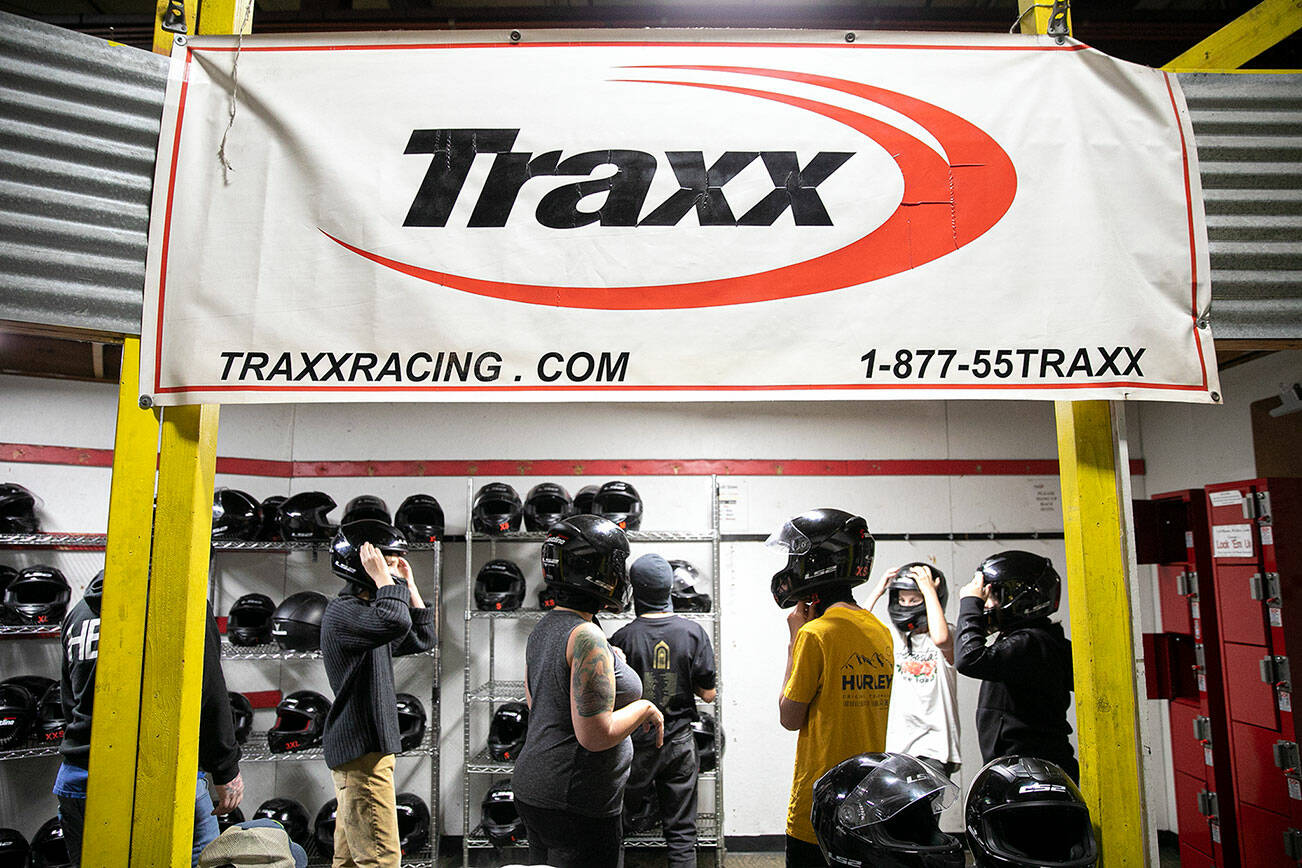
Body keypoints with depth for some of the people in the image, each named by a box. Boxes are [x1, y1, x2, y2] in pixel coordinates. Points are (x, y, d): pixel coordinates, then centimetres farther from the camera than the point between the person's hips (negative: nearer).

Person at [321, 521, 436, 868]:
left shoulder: (368, 611, 17)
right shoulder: (342, 611, -14)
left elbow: (422, 639, 22)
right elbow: (396, 621, -36)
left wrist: (409, 584, 16)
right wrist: (382, 577, -21)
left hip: (370, 746, 10)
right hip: (360, 748, -10)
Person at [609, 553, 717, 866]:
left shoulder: (623, 637, -13)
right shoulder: (694, 632, -8)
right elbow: (708, 694, -4)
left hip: (635, 743, -1)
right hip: (679, 742, 2)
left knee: (616, 823, 17)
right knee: (681, 833, 13)